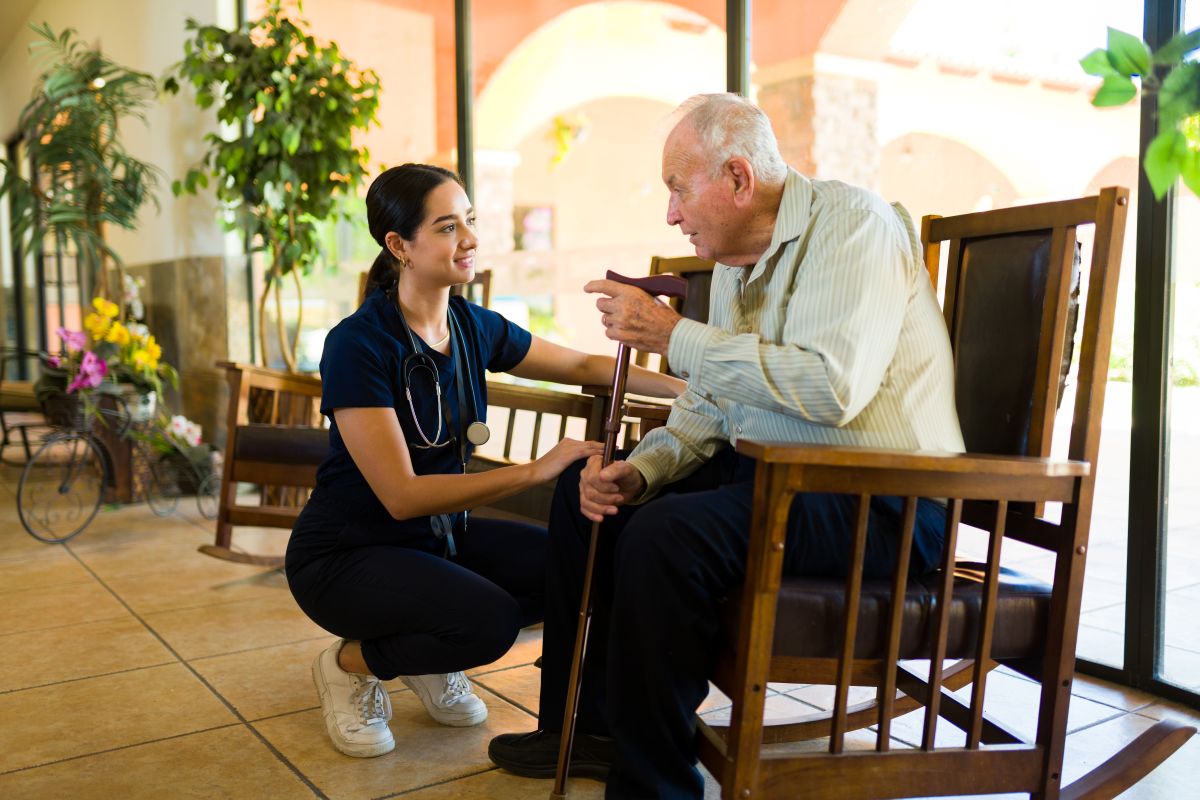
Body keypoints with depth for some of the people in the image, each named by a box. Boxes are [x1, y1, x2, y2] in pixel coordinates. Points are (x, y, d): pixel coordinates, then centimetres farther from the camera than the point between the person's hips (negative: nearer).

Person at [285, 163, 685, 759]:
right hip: (343, 553, -6)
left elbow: (585, 366, 8)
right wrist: (533, 471, -31)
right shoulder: (358, 344, -22)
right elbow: (401, 495, -27)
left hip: (437, 532, 7)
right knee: (489, 619, -29)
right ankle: (350, 665, 2)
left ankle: (425, 661, 11)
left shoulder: (473, 327, -3)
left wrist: (686, 388, -2)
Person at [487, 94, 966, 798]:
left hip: (882, 500, -9)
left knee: (666, 534, -31)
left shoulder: (853, 224, -13)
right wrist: (637, 471, -3)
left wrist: (674, 335, -22)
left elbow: (831, 386, -29)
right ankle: (587, 726, 19)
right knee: (585, 488, 9)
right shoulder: (736, 262, 13)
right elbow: (706, 408, 17)